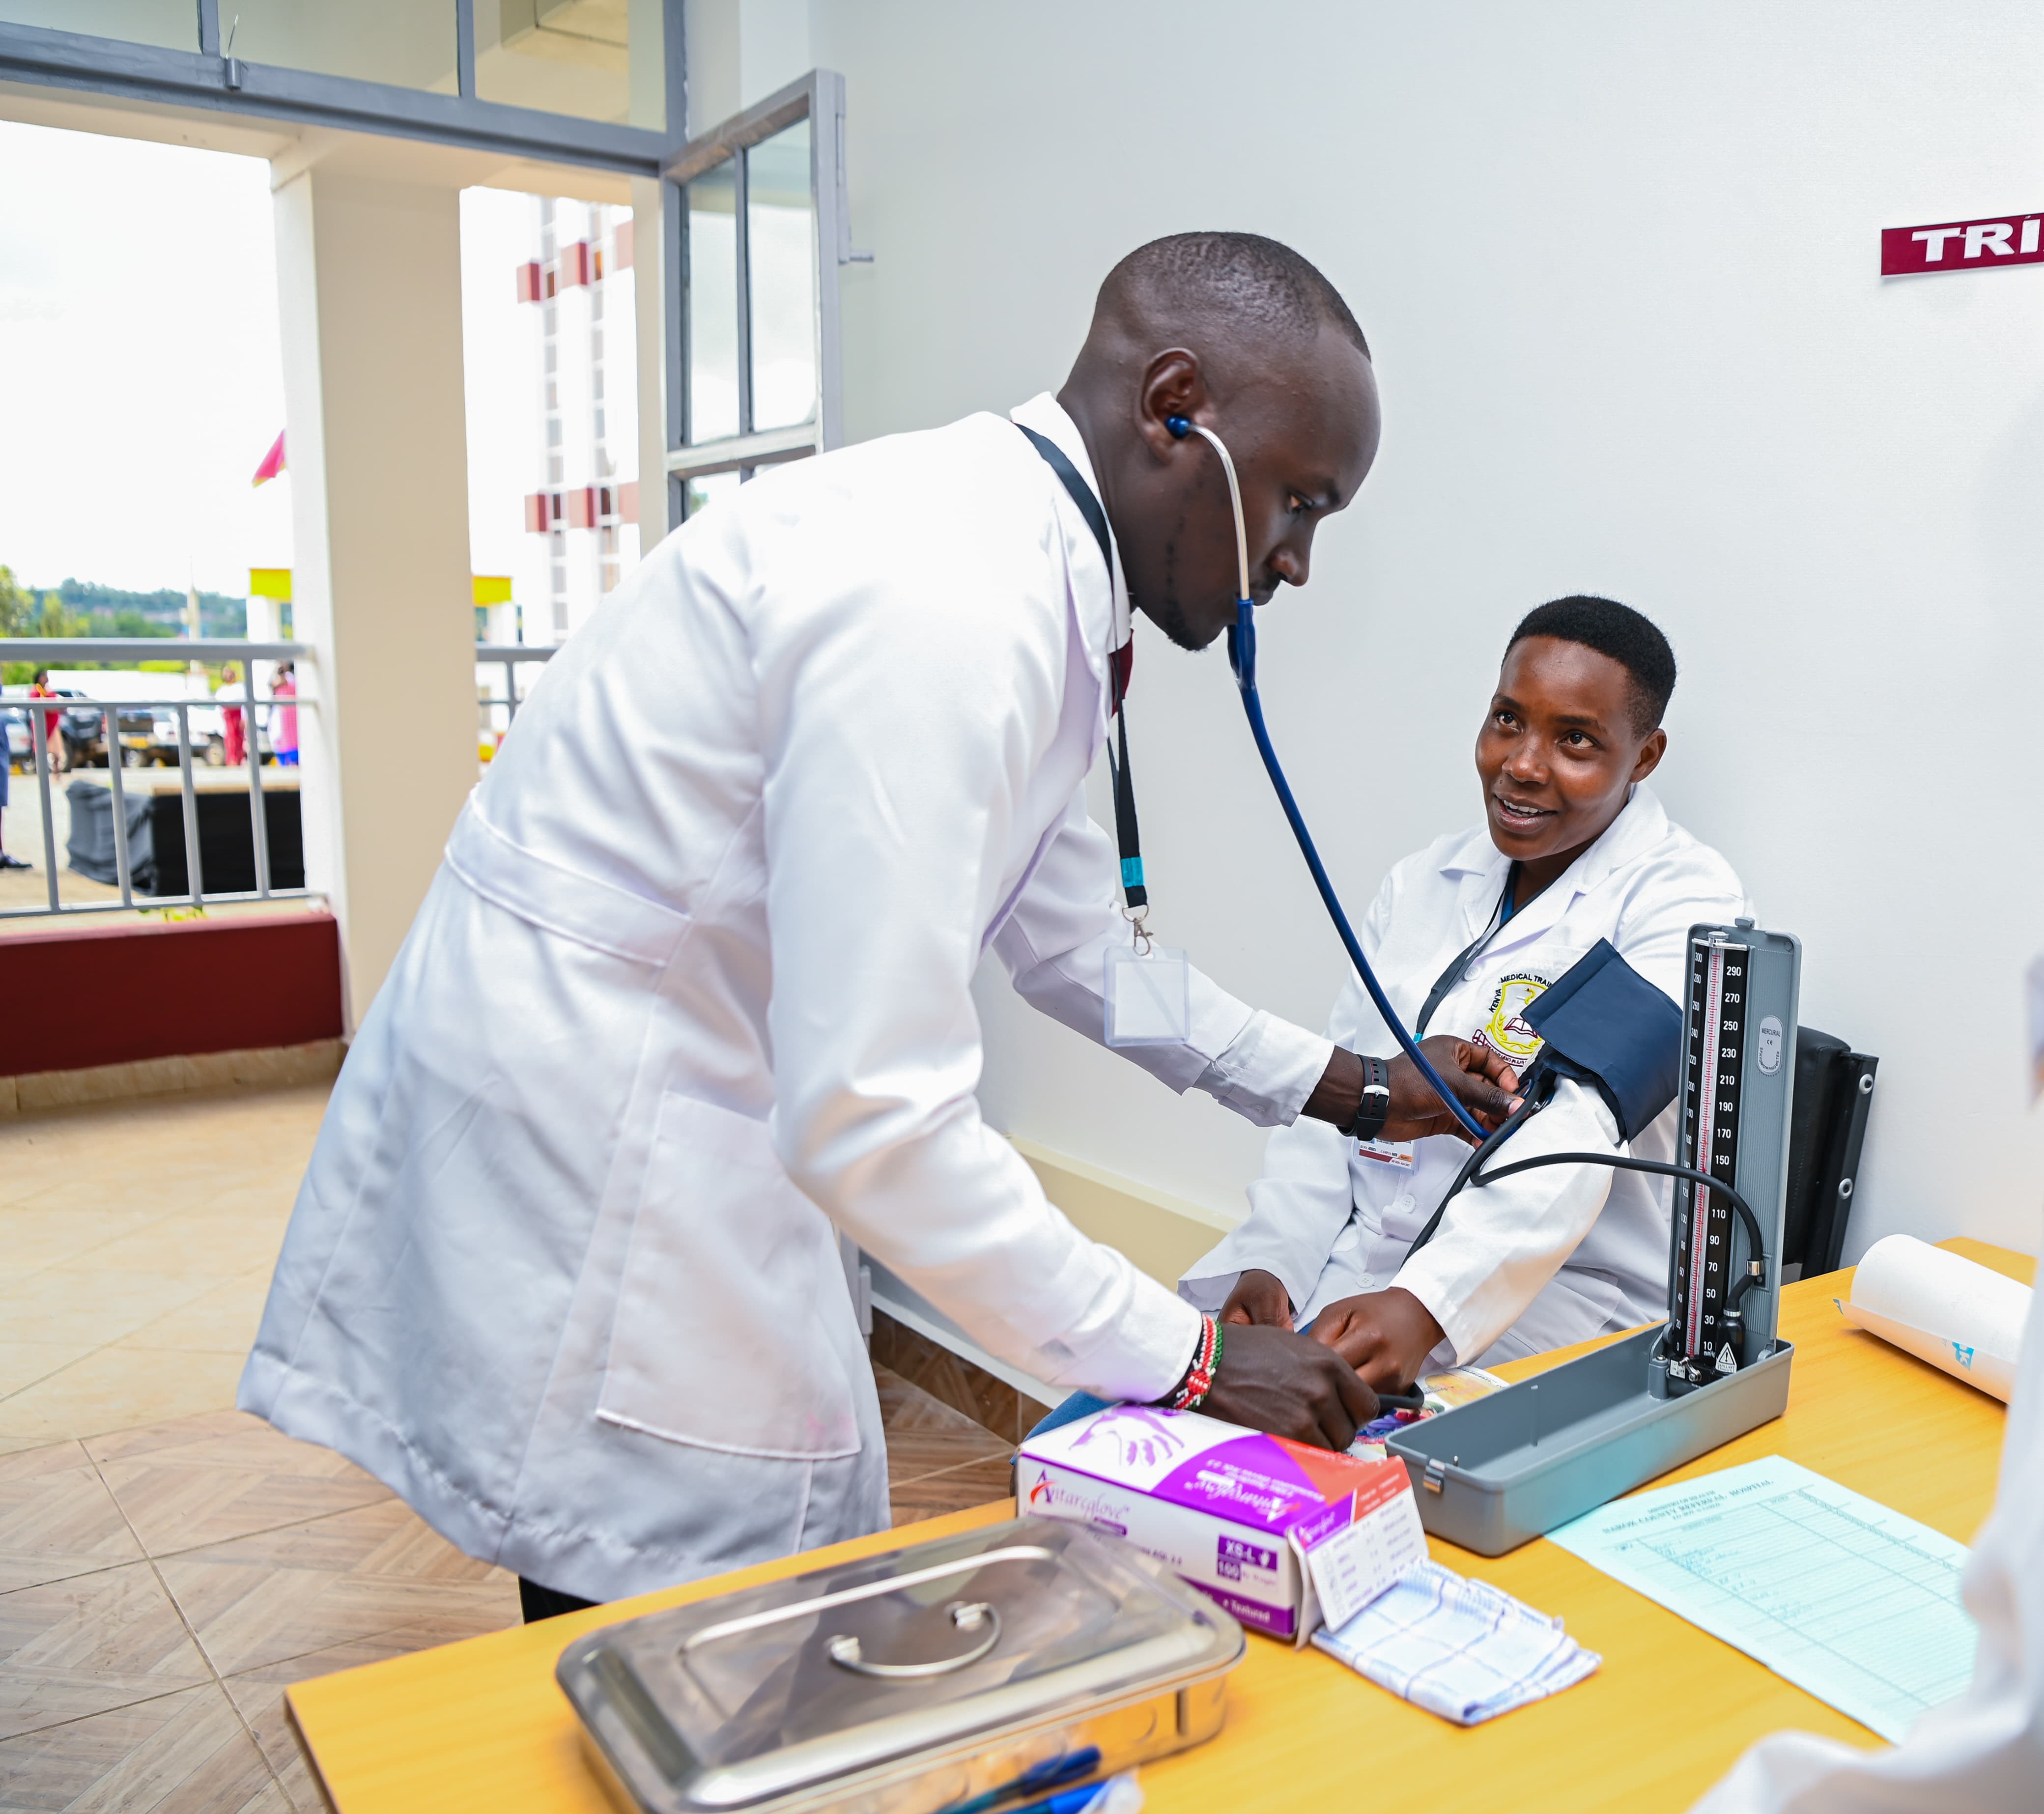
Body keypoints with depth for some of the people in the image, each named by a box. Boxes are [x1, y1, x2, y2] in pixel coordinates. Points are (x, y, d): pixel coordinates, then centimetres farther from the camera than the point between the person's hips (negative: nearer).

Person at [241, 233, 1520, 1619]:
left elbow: (1070, 937, 19)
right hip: (584, 1145, -10)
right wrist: (1182, 1359, -17)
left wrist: (1336, 1086, 15)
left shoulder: (1030, 569, 7)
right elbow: (873, 1121, -27)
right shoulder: (946, 600, -25)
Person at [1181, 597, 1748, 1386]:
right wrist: (1271, 1263, -7)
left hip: (1544, 1291, -5)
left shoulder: (1682, 898, -7)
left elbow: (1582, 1131, -22)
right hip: (1349, 1255, 6)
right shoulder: (1423, 879, 13)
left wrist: (1425, 1305, -36)